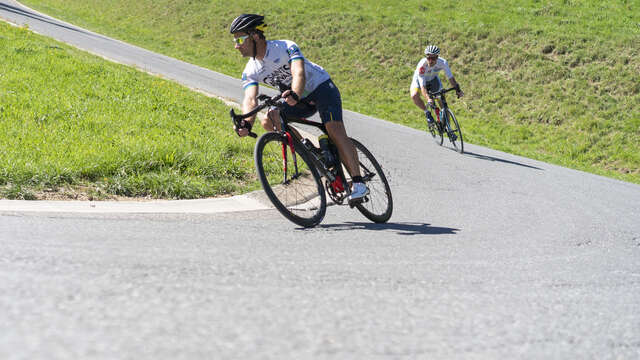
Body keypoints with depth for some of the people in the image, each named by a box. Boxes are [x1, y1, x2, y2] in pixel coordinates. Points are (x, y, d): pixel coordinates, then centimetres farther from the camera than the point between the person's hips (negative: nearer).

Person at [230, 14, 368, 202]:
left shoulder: (286, 47, -25)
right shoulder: (250, 72, -10)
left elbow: (299, 73, -41)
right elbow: (250, 99, -25)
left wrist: (294, 95, -63)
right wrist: (246, 123, -46)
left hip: (321, 86, -6)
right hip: (297, 101, 6)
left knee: (335, 131, -25)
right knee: (268, 121, -19)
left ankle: (358, 183, -26)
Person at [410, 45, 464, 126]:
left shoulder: (443, 62, -31)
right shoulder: (422, 65, -39)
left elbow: (450, 77, -27)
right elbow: (422, 87, -43)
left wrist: (457, 89, -43)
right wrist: (428, 99, -58)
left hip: (433, 79, 3)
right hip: (420, 79, -2)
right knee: (414, 96, -31)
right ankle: (427, 112, -8)